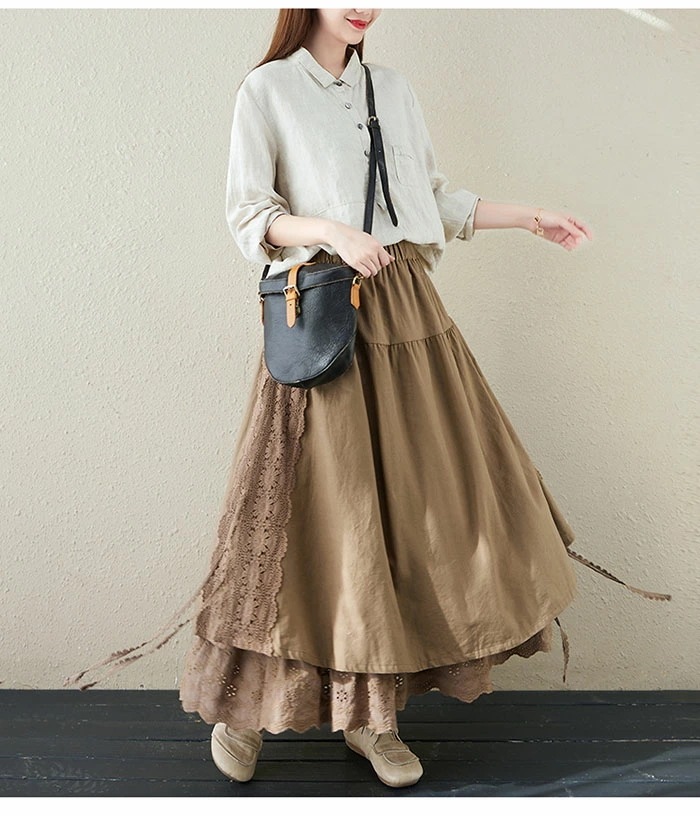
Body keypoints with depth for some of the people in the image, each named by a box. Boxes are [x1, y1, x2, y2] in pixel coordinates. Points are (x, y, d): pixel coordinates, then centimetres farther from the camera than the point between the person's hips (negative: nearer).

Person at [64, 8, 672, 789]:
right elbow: (247, 216, -4)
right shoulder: (267, 90, 2)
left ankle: (369, 711, 17)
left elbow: (432, 197, 21)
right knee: (322, 506, -5)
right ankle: (243, 706, 17)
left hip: (406, 313, 6)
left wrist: (530, 217, 20)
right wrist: (330, 231, -19)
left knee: (413, 495, 3)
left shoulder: (393, 87, 18)